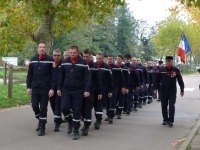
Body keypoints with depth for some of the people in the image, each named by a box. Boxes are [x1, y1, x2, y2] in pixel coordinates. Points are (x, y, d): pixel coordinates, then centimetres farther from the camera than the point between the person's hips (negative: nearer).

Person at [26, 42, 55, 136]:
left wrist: (52, 88, -12)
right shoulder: (33, 60, 8)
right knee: (34, 106, 1)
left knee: (43, 108, 0)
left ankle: (42, 128, 10)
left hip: (45, 89, -3)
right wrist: (28, 87, 7)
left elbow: (53, 75, -7)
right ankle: (40, 120, 29)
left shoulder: (50, 60, -4)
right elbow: (29, 74, 12)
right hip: (35, 88, 4)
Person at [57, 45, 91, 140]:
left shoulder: (83, 63, -5)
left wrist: (87, 90, -14)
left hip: (78, 91, -3)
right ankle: (70, 122, 24)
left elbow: (87, 77, -7)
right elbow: (61, 76, 9)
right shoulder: (64, 62, 4)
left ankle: (76, 131, 12)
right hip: (66, 90, 3)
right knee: (64, 108, -5)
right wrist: (59, 88, 5)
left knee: (76, 111, 1)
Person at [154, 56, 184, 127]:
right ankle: (165, 120, 19)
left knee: (171, 106, -6)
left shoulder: (176, 70, -3)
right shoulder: (161, 70, 1)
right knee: (164, 106, 8)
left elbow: (180, 81, 0)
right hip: (163, 91, 2)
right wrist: (155, 89, 3)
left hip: (172, 92, -2)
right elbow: (157, 80, 6)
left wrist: (182, 90, -1)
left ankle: (170, 120, -1)